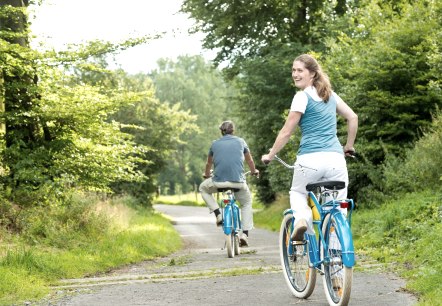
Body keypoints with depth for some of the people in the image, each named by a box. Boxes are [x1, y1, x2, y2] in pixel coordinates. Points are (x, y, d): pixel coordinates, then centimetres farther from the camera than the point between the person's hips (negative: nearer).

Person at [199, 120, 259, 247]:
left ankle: (218, 214, 12)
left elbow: (209, 163, 29)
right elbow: (250, 160, 27)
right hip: (238, 181, 0)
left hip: (218, 181, 0)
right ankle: (244, 234, 11)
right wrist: (254, 171, 47)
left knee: (203, 189, 30)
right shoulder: (240, 141, 14)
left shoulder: (215, 144, 15)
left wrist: (206, 175, 50)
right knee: (247, 203, 25)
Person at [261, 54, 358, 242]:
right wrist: (348, 147, 26)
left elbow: (286, 132, -2)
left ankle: (302, 218, -7)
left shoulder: (302, 96, -3)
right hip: (336, 159, 4)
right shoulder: (330, 94, 15)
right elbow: (353, 117, 18)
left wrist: (270, 156, 9)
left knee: (297, 193, 23)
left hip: (310, 159, -4)